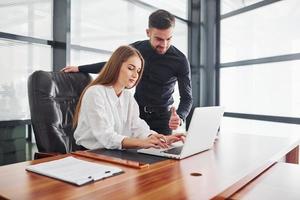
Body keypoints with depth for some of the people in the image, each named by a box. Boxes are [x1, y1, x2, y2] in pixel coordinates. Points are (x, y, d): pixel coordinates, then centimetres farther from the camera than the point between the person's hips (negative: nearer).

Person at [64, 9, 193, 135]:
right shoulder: (137, 48, -6)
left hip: (162, 117, -2)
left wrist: (180, 118, -35)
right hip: (137, 112, 2)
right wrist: (79, 68, 11)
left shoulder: (180, 61, -15)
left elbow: (187, 98, -13)